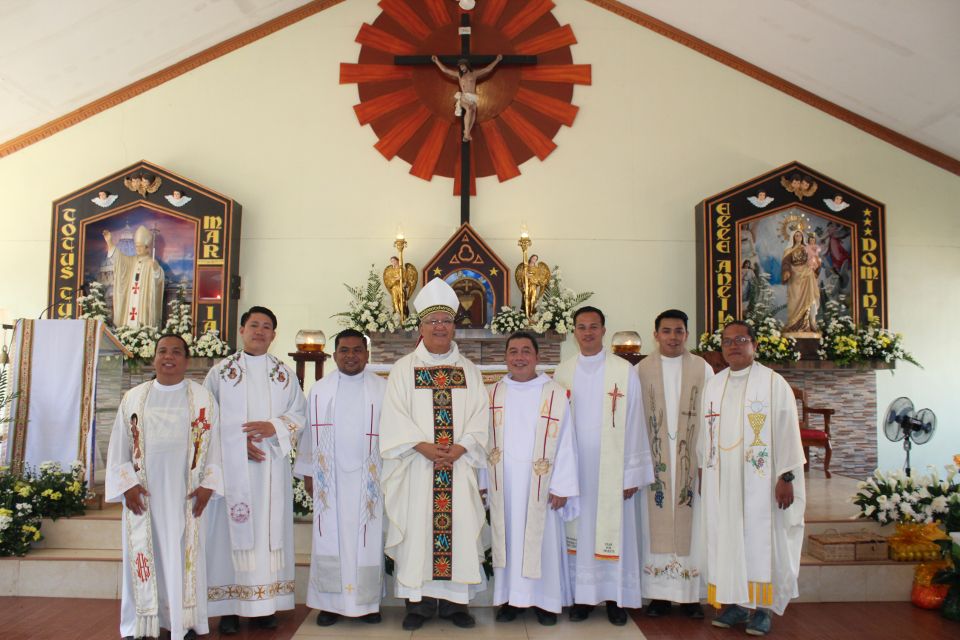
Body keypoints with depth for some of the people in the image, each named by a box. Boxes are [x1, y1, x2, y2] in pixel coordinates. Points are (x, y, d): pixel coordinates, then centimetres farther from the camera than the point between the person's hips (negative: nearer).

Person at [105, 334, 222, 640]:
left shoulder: (203, 398, 2)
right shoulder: (134, 398, 6)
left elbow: (213, 445, 1)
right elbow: (119, 446, 7)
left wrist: (207, 485, -6)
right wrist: (127, 484, -3)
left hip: (185, 494, -1)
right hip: (143, 493, 1)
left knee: (184, 555, 3)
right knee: (144, 554, 5)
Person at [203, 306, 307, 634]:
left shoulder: (285, 373, 11)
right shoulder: (221, 371, 6)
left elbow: (298, 414, 7)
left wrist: (272, 427, -13)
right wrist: (240, 440, -11)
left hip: (271, 465, 2)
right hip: (231, 464, -1)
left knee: (269, 528, 2)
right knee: (232, 529, -2)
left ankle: (265, 604, 10)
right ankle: (229, 606, 6)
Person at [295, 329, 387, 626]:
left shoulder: (383, 389, 2)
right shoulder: (319, 390, 7)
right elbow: (310, 433, 8)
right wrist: (308, 472, 5)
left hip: (368, 479, -1)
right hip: (330, 479, 1)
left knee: (367, 540, 4)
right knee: (330, 540, 4)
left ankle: (367, 601, 15)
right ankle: (330, 602, 14)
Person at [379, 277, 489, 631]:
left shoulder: (469, 370, 11)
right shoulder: (404, 369, 5)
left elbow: (479, 416, 4)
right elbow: (395, 416, -4)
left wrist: (460, 448, -12)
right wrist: (423, 446, -16)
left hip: (460, 466, 2)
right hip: (416, 467, -1)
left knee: (459, 528, 2)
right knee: (417, 528, 0)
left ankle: (455, 600, 14)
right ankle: (419, 601, 12)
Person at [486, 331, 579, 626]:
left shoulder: (556, 395, -4)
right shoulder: (492, 394, 4)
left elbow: (565, 444, -4)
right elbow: (482, 440, 4)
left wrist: (561, 487, -7)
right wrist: (481, 482, 0)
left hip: (539, 484, -2)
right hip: (503, 484, 2)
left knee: (541, 541, 6)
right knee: (507, 540, 9)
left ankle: (545, 599, 20)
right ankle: (510, 597, 21)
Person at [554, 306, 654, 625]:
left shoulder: (624, 371, -3)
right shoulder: (562, 373, 4)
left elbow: (634, 425, -3)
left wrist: (632, 473, -5)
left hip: (611, 469, -2)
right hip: (574, 468, 2)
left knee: (614, 531, 5)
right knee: (578, 531, 7)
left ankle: (615, 596, 18)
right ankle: (582, 596, 19)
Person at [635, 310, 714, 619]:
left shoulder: (703, 369, 4)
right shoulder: (641, 370, 3)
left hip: (691, 461, 0)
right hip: (654, 461, 0)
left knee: (690, 525, 5)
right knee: (656, 526, 5)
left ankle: (690, 595, 16)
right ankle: (659, 594, 15)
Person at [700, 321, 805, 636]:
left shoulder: (773, 383, -4)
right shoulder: (713, 385, 10)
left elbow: (787, 432, -6)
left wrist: (786, 477, -11)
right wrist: (704, 473, 11)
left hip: (759, 480, -4)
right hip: (721, 481, 4)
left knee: (759, 539, 1)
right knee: (726, 538, 7)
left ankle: (762, 607, 12)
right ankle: (735, 602, 17)